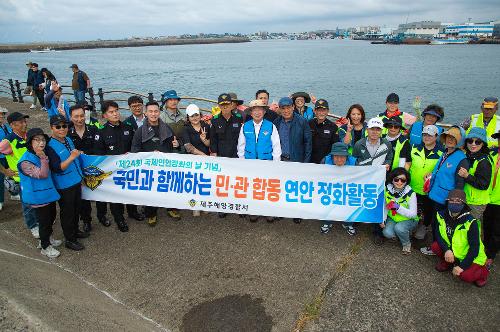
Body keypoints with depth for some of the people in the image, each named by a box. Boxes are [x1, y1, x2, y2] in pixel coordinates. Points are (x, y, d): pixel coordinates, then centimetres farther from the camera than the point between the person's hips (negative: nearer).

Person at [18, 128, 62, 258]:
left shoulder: (41, 154, 2)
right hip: (38, 198, -8)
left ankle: (48, 238, 46)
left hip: (49, 193, 8)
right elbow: (43, 174, -30)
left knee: (51, 218, 23)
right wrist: (43, 158, -36)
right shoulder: (26, 162, -24)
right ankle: (45, 247, 25)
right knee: (44, 222, 6)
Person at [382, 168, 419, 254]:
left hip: (408, 220, -3)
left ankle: (407, 244, 0)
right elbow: (385, 206, -1)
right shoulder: (387, 190, -12)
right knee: (387, 233, -23)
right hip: (392, 218, 3)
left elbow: (413, 214, -20)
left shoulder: (410, 194, -22)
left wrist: (398, 207, -32)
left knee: (399, 228, -32)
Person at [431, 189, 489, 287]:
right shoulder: (442, 215, -11)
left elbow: (474, 248, -23)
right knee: (435, 246, -20)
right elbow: (438, 235, -8)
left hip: (472, 256, -5)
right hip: (452, 251, 5)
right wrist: (446, 250, -26)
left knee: (465, 276, -27)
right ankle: (447, 262, 11)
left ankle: (482, 271, 7)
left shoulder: (471, 223, -25)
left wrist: (462, 266, -25)